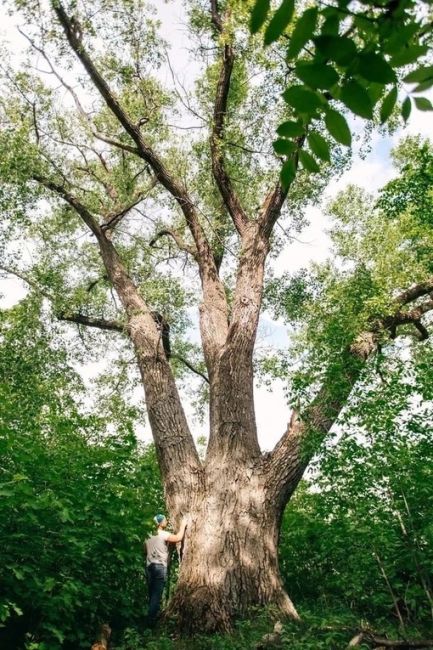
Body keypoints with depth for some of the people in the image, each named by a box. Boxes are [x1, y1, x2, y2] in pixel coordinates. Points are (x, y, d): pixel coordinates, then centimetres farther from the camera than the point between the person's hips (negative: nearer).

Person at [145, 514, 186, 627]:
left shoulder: (149, 535, 10)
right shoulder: (163, 535, -13)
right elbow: (178, 538, -18)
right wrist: (182, 526, -5)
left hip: (150, 566, 7)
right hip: (160, 567, -7)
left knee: (152, 593, 16)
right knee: (157, 595, -2)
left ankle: (151, 617, 26)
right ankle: (151, 621, -1)